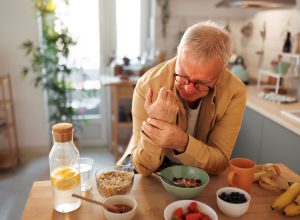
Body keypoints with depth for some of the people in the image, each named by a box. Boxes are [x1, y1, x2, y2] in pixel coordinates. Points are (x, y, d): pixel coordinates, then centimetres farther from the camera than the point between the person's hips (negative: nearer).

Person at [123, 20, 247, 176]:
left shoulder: (234, 92, -19)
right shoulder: (147, 86, -23)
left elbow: (220, 163, -15)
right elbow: (143, 168, -19)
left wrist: (182, 143, -33)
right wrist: (158, 122, -37)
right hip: (155, 172, -1)